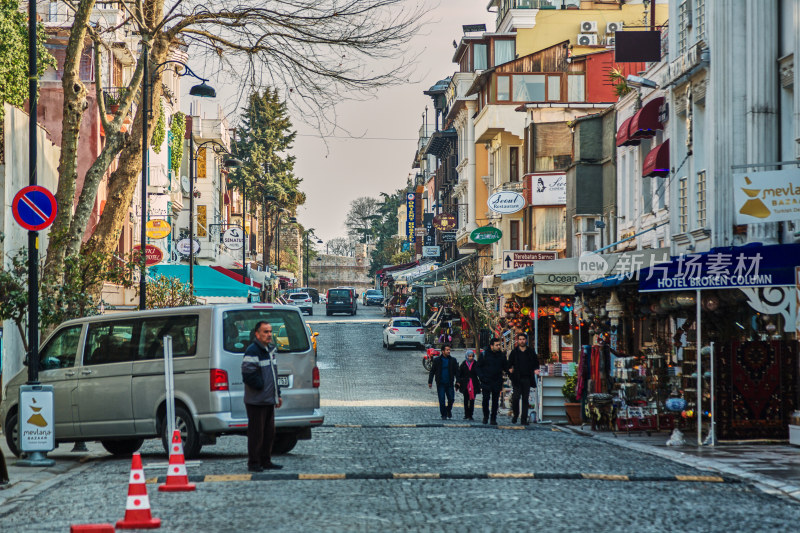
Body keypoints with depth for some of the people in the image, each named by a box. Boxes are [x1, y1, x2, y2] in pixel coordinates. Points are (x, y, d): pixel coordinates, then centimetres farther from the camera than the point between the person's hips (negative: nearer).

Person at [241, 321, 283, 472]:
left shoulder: (271, 350, 16)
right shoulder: (252, 351, -13)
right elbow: (248, 376, -19)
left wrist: (277, 394, 20)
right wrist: (262, 386, -14)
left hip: (269, 400, 9)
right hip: (257, 401, -9)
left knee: (269, 433, 12)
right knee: (256, 433, -5)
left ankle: (266, 461, 19)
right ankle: (254, 463, 0)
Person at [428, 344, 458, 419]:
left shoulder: (452, 360, 5)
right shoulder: (437, 360, 1)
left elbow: (457, 371, 7)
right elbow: (432, 371, 6)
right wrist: (430, 382, 2)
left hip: (449, 384, 1)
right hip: (440, 384, -1)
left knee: (451, 399, -2)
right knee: (441, 400, -2)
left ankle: (449, 410, 27)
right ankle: (444, 415, 9)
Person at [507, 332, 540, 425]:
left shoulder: (531, 352, 9)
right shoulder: (514, 352, 6)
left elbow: (536, 363, 15)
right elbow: (509, 364, 9)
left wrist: (535, 369, -4)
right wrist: (510, 370, -11)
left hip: (527, 379, 1)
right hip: (517, 379, -1)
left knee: (525, 399, 1)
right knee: (516, 397, -11)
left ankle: (524, 420, 4)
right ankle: (515, 414, 13)